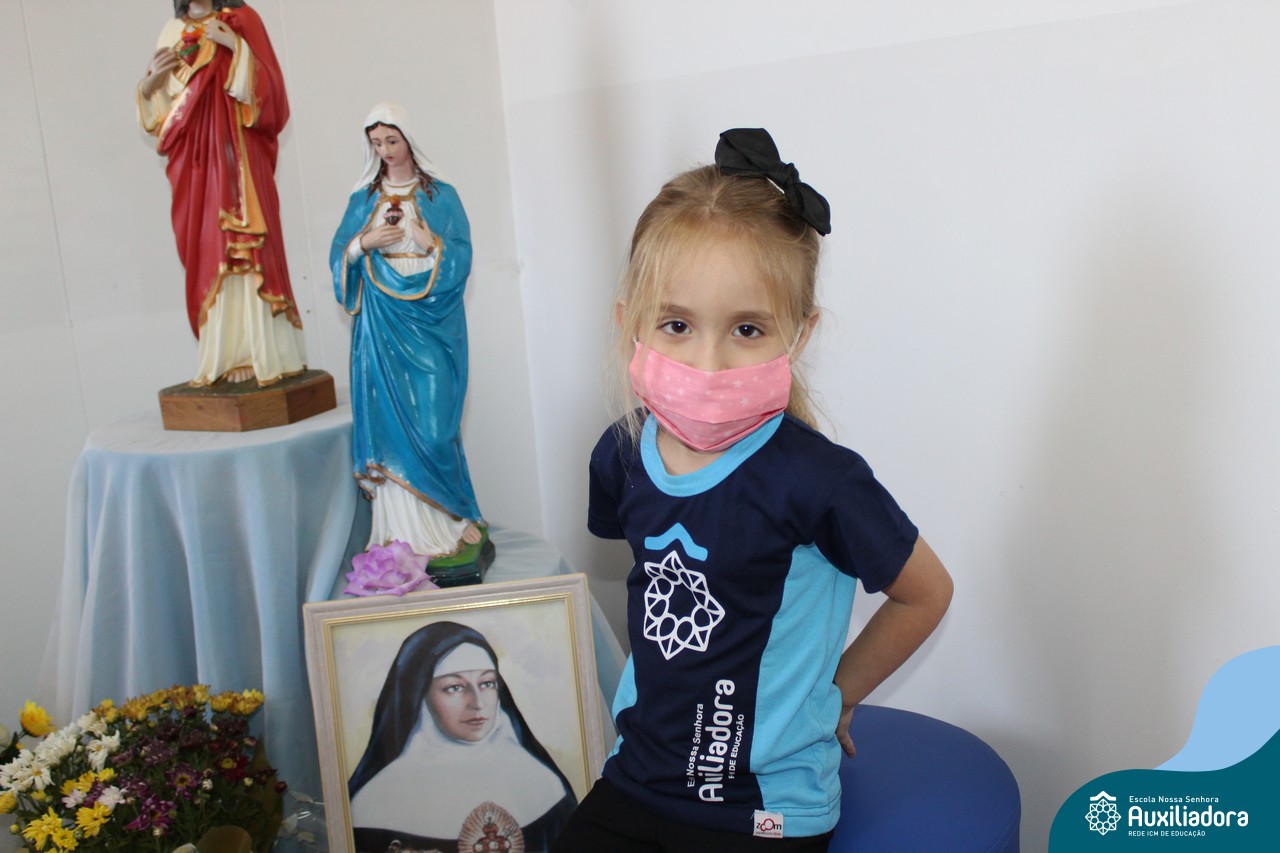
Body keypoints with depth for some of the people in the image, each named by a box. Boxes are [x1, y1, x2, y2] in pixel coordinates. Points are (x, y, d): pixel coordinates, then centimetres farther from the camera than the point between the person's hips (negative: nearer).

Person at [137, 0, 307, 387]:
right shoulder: (174, 32, 15)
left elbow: (266, 89, -7)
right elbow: (159, 111, 15)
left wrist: (236, 46, -17)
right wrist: (150, 82, -4)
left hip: (235, 155, -4)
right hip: (194, 160, 4)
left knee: (242, 248, -7)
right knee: (206, 253, 2)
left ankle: (255, 354, -3)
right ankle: (222, 357, 5)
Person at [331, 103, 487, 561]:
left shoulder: (442, 196, 7)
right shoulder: (362, 199, 14)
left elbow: (461, 259, -1)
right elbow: (339, 257, 9)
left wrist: (427, 240, -18)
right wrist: (364, 242, -10)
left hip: (429, 323, -2)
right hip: (381, 324, 2)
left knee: (433, 424, -6)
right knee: (389, 422, -2)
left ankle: (445, 521, 6)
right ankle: (405, 532, 3)